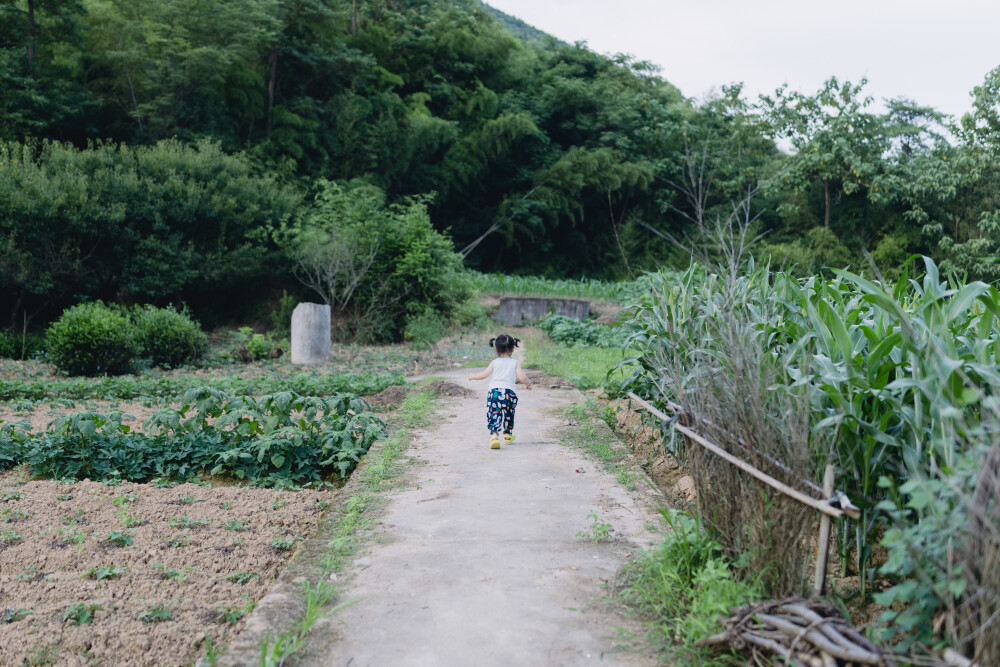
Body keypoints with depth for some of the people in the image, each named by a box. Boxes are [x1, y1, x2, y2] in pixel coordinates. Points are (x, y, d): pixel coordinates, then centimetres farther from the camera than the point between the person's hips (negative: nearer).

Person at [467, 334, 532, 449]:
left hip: (494, 392, -1)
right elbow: (522, 377, -3)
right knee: (509, 415, 24)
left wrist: (472, 376, 22)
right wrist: (528, 384, 17)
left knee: (493, 416, -4)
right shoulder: (515, 363, 8)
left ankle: (494, 436, -25)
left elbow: (484, 375, 4)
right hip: (509, 392, 1)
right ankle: (507, 435, 35)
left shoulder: (494, 363, 9)